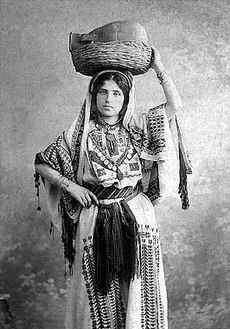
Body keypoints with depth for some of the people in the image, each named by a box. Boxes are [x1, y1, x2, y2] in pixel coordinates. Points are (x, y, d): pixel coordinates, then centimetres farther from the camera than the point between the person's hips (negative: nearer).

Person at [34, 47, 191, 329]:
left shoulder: (136, 127, 3)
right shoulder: (80, 134, -2)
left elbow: (175, 105, -4)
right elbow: (41, 164, 2)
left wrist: (158, 67, -2)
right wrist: (70, 185, -7)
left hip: (137, 218, 2)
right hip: (95, 221, -1)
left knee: (139, 289, 11)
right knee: (98, 290, 11)